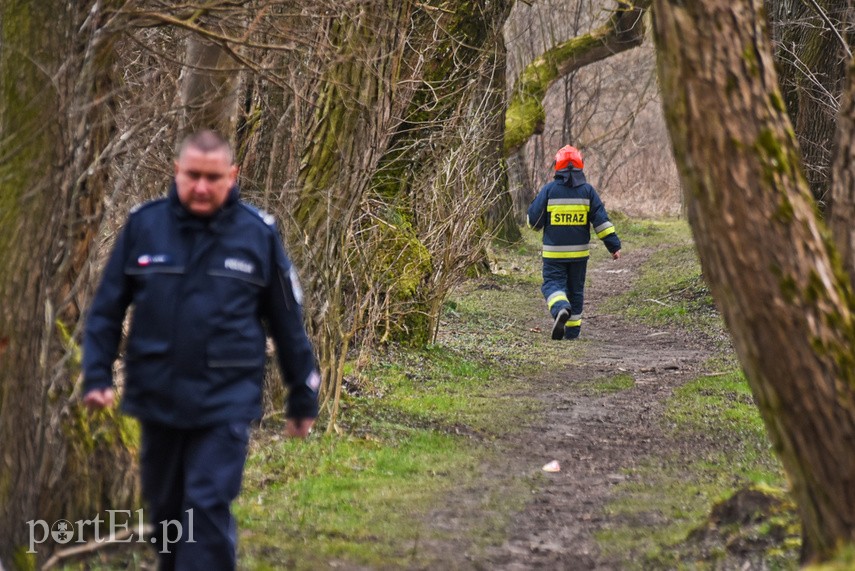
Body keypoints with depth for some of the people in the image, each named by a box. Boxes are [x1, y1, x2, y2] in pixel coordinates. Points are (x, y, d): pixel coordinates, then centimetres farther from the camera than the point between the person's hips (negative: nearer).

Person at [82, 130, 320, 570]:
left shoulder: (258, 233, -3)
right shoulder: (144, 225, -1)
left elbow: (287, 323, 4)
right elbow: (107, 309, 5)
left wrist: (303, 397, 7)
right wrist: (97, 375, -4)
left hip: (225, 403, -3)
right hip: (156, 400, 3)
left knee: (208, 510, -10)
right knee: (165, 511, 15)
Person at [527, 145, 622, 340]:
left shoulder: (549, 190, -6)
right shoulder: (587, 191, -1)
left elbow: (534, 220, -3)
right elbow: (601, 220, -3)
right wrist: (614, 245, 1)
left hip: (554, 251, -2)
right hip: (579, 251, 2)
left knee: (553, 283, 1)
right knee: (576, 288, 14)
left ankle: (561, 308, -31)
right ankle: (572, 330, 17)